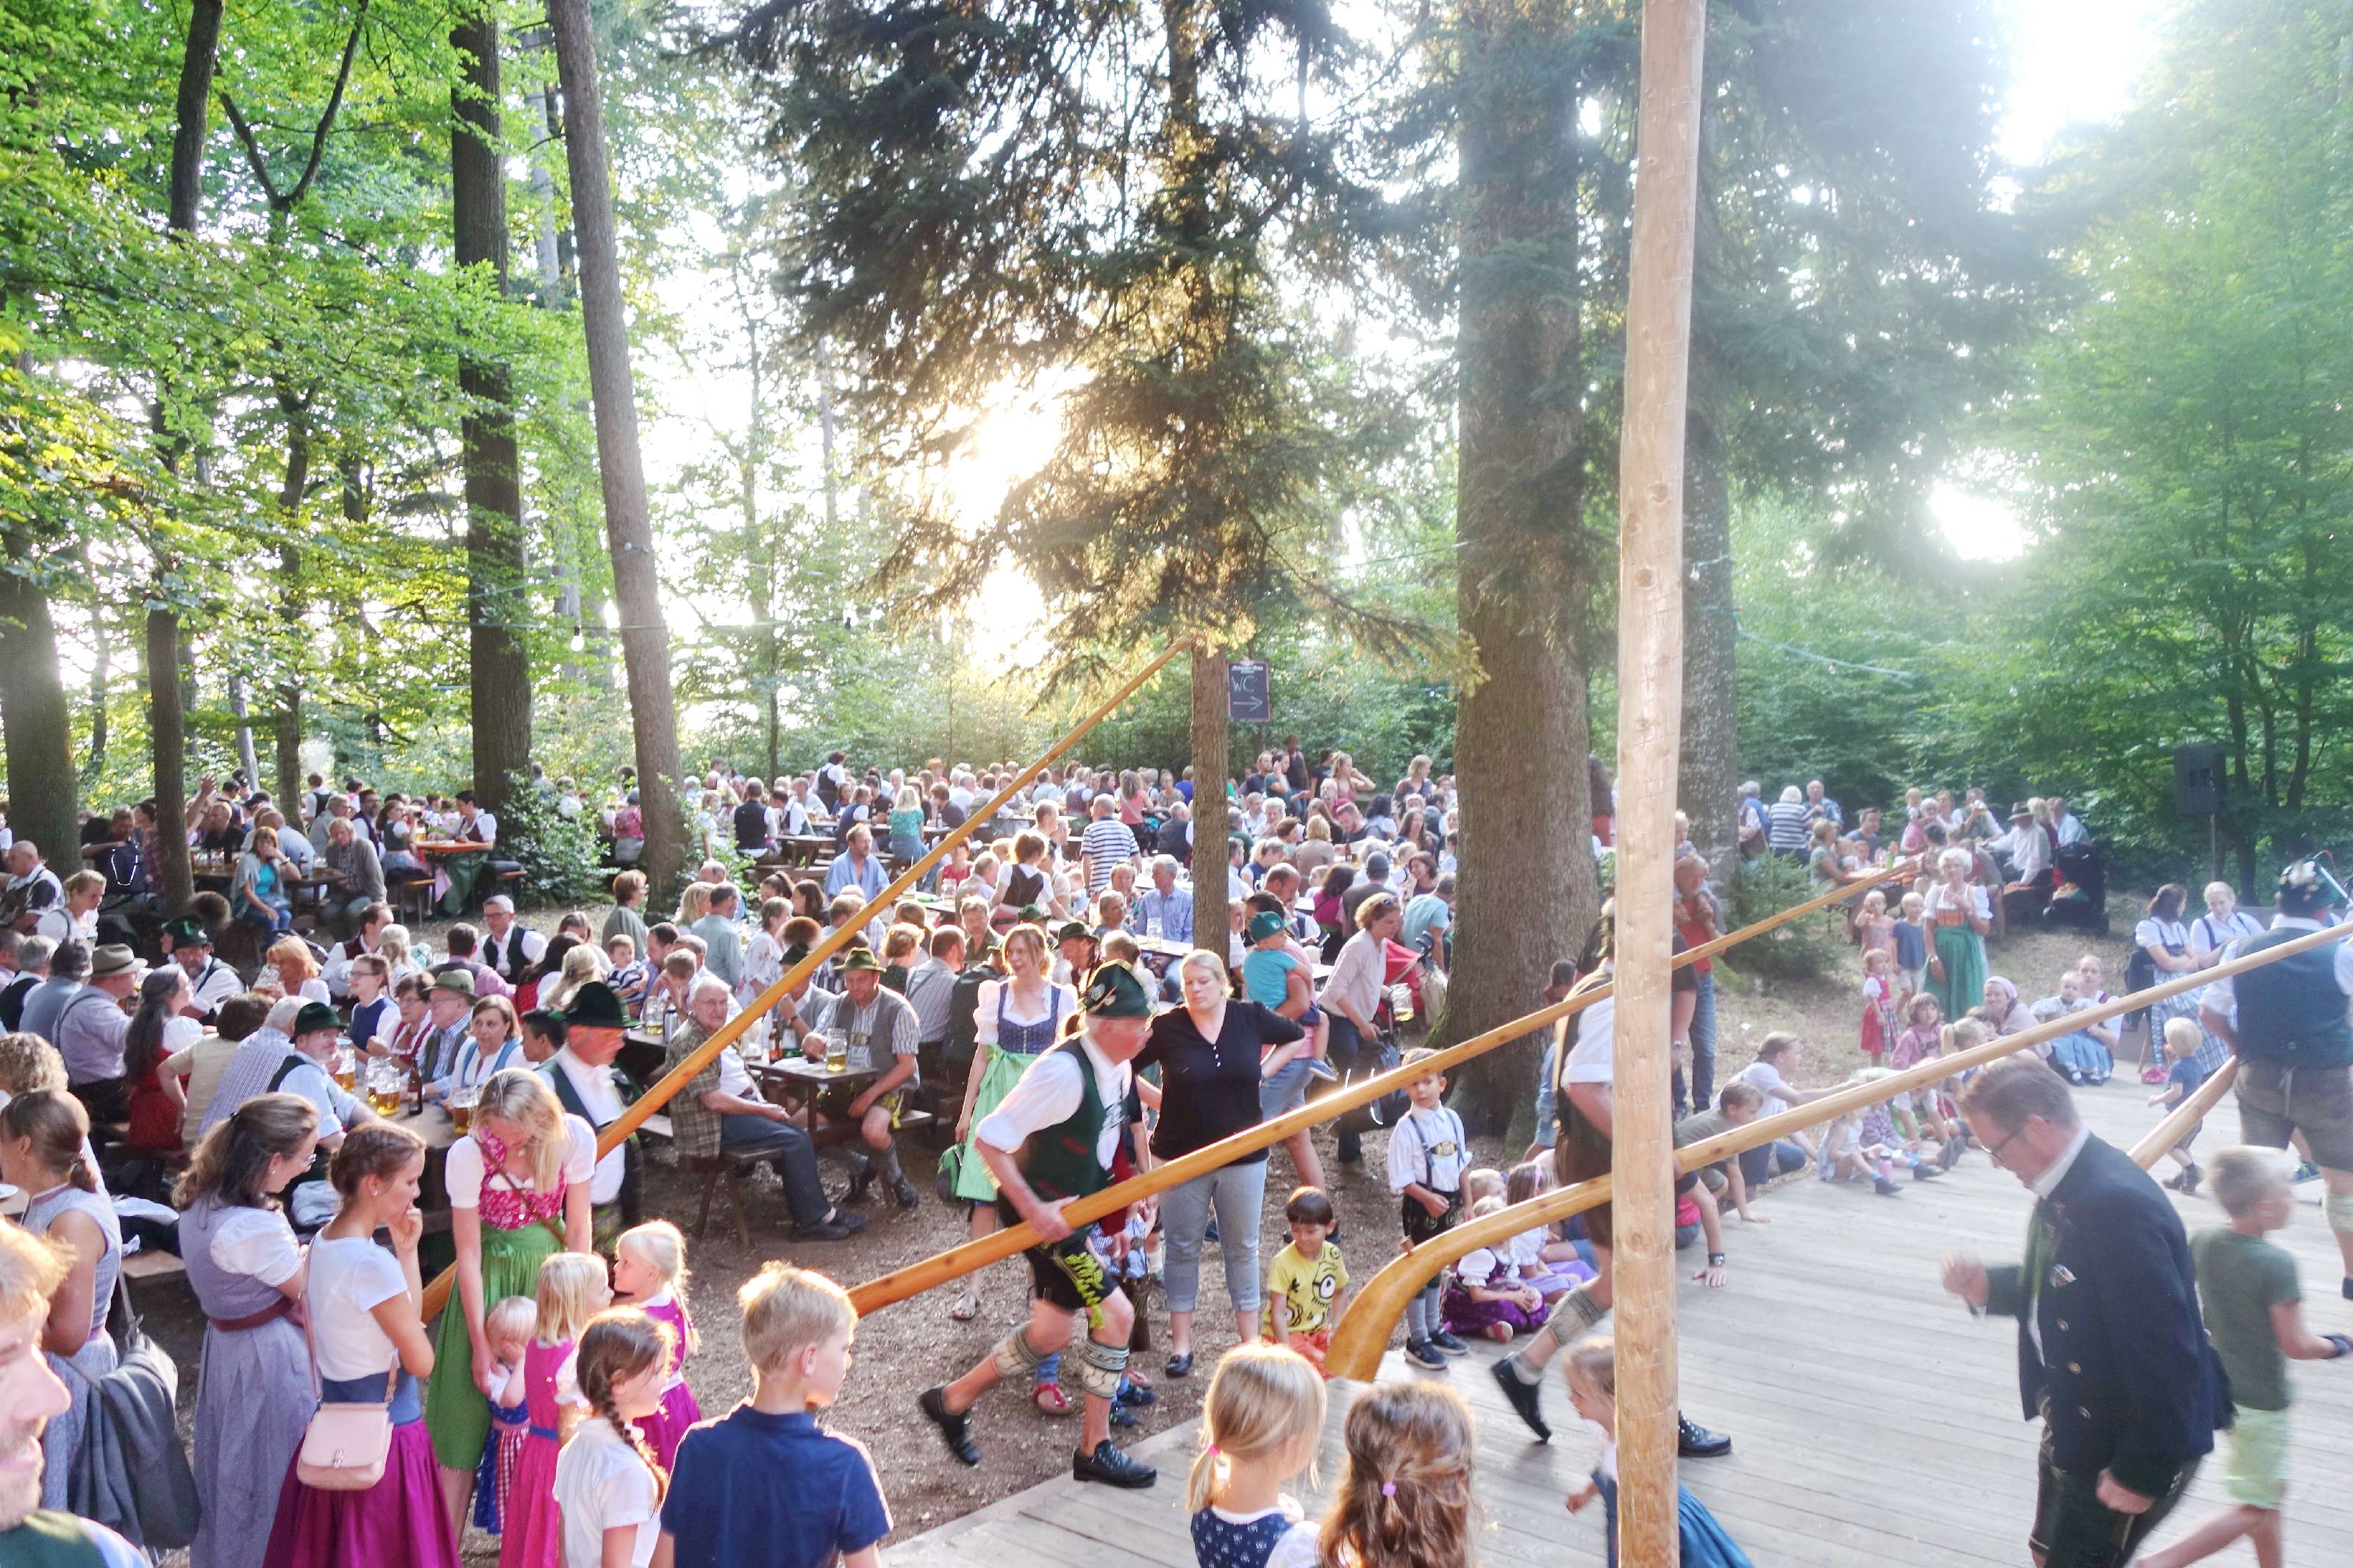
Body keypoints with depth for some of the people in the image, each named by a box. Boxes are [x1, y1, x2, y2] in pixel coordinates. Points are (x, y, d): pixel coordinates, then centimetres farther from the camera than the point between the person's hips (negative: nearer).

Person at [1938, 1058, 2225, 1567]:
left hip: (2130, 1441, -9)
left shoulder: (2117, 1203, -32)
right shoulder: (2066, 1184, -1)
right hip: (2077, 1422, 9)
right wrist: (1986, 1287, -6)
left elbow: (2164, 1352, -29)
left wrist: (2143, 1469, -22)